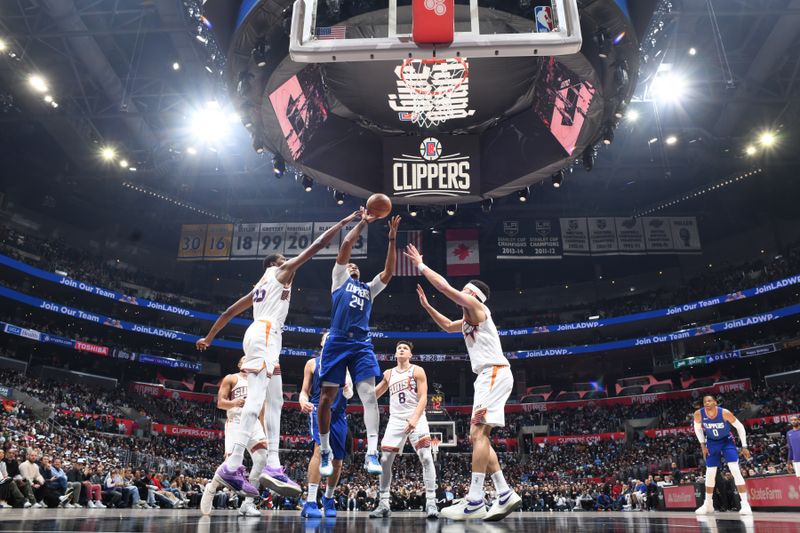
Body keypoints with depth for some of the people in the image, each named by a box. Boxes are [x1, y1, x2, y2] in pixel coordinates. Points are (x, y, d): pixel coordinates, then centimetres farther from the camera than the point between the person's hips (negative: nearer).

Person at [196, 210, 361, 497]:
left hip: (263, 336, 10)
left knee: (274, 401, 5)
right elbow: (317, 245, 7)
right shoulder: (281, 271, 10)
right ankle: (232, 467, -31)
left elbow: (229, 311, 32)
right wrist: (343, 222, 12)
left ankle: (272, 465, -4)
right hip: (265, 334, -10)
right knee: (256, 398, -21)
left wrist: (208, 338, 39)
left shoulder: (259, 286, 31)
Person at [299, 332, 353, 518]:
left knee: (337, 459, 9)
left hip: (339, 413, 4)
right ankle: (310, 503, -26)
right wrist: (303, 402, -16)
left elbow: (349, 394, 7)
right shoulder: (312, 363, 9)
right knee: (320, 449, -26)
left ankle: (328, 498, 33)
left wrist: (347, 390, -18)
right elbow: (304, 391, 8)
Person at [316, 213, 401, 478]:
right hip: (337, 342, -2)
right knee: (326, 397, -1)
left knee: (369, 394, -14)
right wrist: (363, 222, 11)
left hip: (361, 345, 2)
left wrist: (392, 239, 11)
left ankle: (372, 453, -18)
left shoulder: (369, 288, 27)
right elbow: (346, 245, 8)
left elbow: (389, 272, 15)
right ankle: (325, 452, 15)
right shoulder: (339, 277, 18)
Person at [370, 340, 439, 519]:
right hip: (396, 419, 4)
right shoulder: (389, 374, 14)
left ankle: (431, 503, -13)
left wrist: (414, 418, -23)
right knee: (385, 460, -2)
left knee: (426, 457, -16)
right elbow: (373, 395, 24)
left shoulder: (417, 371, 0)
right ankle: (384, 504, 6)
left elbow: (423, 398, -9)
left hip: (416, 418, -4)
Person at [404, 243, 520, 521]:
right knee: (477, 435, 7)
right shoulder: (468, 319, 24)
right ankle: (506, 495, 8)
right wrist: (426, 305, 34)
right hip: (487, 376, 10)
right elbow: (447, 326, 42)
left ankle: (474, 501, -18)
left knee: (479, 432, -16)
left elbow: (444, 286, -9)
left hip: (495, 373, -10)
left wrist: (420, 265, 3)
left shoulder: (477, 307, -3)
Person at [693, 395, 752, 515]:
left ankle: (745, 504, -13)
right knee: (710, 473, 7)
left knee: (735, 471, -17)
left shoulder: (724, 413, -28)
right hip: (712, 442, 2)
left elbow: (740, 427, -13)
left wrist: (744, 446, -12)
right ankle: (708, 504, 21)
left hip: (727, 441, -2)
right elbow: (697, 428, 0)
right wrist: (703, 445, -5)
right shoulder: (698, 414, -22)